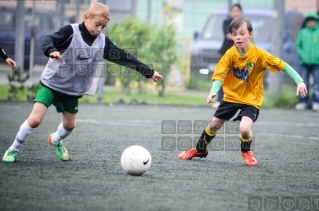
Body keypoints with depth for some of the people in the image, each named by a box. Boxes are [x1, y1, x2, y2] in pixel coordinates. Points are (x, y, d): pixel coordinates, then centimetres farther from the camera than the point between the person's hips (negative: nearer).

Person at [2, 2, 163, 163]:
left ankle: (55, 140, 48)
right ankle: (13, 149, 3)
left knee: (69, 125, 14)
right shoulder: (71, 32, -18)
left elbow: (123, 57, 1)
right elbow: (49, 40, -31)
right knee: (35, 119, -16)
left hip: (73, 89, 5)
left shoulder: (103, 42, -2)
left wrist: (149, 72, 1)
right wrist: (52, 51, -55)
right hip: (52, 82, -5)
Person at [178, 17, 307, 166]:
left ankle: (246, 151, 11)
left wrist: (299, 81, -26)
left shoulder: (259, 54, -21)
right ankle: (200, 150, 41)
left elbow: (283, 65, -18)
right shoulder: (230, 54, -16)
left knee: (244, 128, -23)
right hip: (231, 96, 3)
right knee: (214, 125, 13)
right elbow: (219, 74, -18)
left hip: (251, 99, -3)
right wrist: (213, 91, -36)